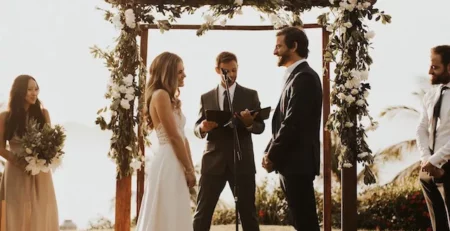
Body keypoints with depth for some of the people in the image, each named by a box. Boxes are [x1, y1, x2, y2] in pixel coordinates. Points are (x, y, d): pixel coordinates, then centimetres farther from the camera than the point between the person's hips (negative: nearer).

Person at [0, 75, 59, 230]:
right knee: (19, 216, 3)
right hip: (16, 172, -1)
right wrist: (19, 161, -15)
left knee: (41, 215, 2)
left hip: (41, 172, 1)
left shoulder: (42, 114, 4)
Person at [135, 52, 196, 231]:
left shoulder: (172, 98, 19)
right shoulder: (161, 95, -11)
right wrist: (189, 170, -9)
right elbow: (174, 138, -14)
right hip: (168, 164, -9)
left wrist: (190, 168, 9)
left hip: (176, 165, 10)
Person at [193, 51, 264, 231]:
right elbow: (196, 128, 7)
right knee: (202, 213, 0)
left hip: (242, 162, 0)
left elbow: (260, 127, 2)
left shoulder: (250, 95, 7)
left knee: (248, 213, 5)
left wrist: (249, 123, -22)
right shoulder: (206, 98, 9)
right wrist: (203, 127, -17)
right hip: (213, 161, 1)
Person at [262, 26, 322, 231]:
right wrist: (270, 152, 8)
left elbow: (293, 124, -20)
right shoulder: (297, 76, 16)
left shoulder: (304, 77, -14)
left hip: (297, 162, -10)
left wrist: (272, 156, -12)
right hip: (293, 161, 10)